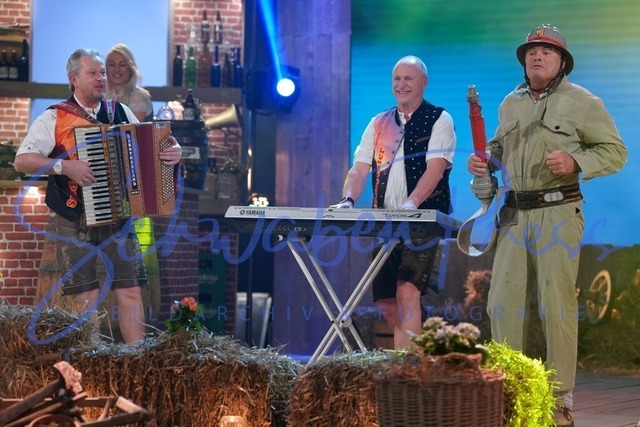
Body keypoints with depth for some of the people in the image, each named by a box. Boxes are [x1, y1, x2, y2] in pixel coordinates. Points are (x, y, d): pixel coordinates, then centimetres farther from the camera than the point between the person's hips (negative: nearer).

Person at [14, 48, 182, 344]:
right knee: (86, 299, -2)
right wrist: (63, 166, -21)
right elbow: (21, 161, -9)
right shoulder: (54, 119, -1)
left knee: (130, 293, 0)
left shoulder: (121, 113, 11)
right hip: (74, 225, -3)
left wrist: (173, 152, -1)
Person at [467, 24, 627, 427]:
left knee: (557, 305, -6)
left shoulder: (582, 102, -1)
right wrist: (485, 161, 8)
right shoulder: (511, 104, 15)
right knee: (503, 300, 4)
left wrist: (576, 162, -18)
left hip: (558, 212, -5)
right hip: (514, 212, 6)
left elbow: (615, 151, -2)